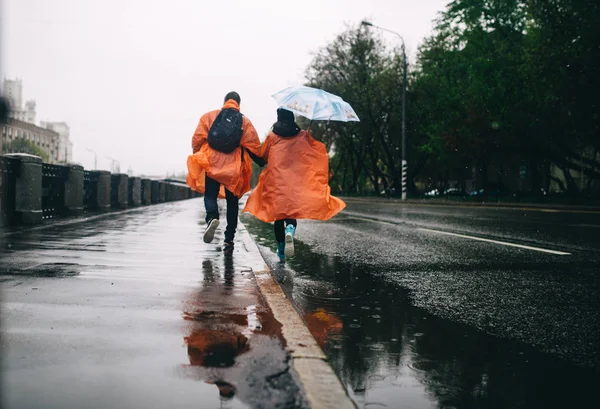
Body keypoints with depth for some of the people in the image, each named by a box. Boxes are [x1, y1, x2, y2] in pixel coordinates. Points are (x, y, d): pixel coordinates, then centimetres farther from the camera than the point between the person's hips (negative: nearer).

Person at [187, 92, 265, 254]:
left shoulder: (209, 116, 6)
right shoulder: (245, 122, 6)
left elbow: (197, 139, 3)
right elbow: (254, 146, 3)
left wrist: (197, 155, 18)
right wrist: (263, 162, 15)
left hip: (211, 163, -1)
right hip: (234, 168, 1)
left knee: (210, 195, 6)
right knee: (232, 203, 10)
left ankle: (212, 218, -27)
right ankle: (229, 239, 7)